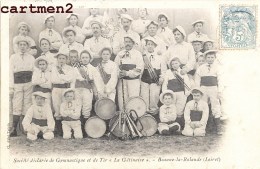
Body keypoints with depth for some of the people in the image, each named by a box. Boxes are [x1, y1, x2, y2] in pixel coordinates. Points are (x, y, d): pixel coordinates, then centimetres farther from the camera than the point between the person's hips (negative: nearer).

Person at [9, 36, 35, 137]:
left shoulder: (31, 58, 13)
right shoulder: (13, 57, 11)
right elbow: (10, 72, 6)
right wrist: (11, 87, -2)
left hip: (29, 83, 1)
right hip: (17, 83, -1)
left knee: (27, 105, 0)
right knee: (16, 106, -7)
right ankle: (14, 129, -7)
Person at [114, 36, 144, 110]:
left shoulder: (137, 54, 5)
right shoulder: (120, 54, 15)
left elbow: (140, 69, -5)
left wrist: (127, 73, -13)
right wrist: (119, 73, -13)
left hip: (133, 80, -2)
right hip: (121, 80, 3)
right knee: (122, 99, 0)